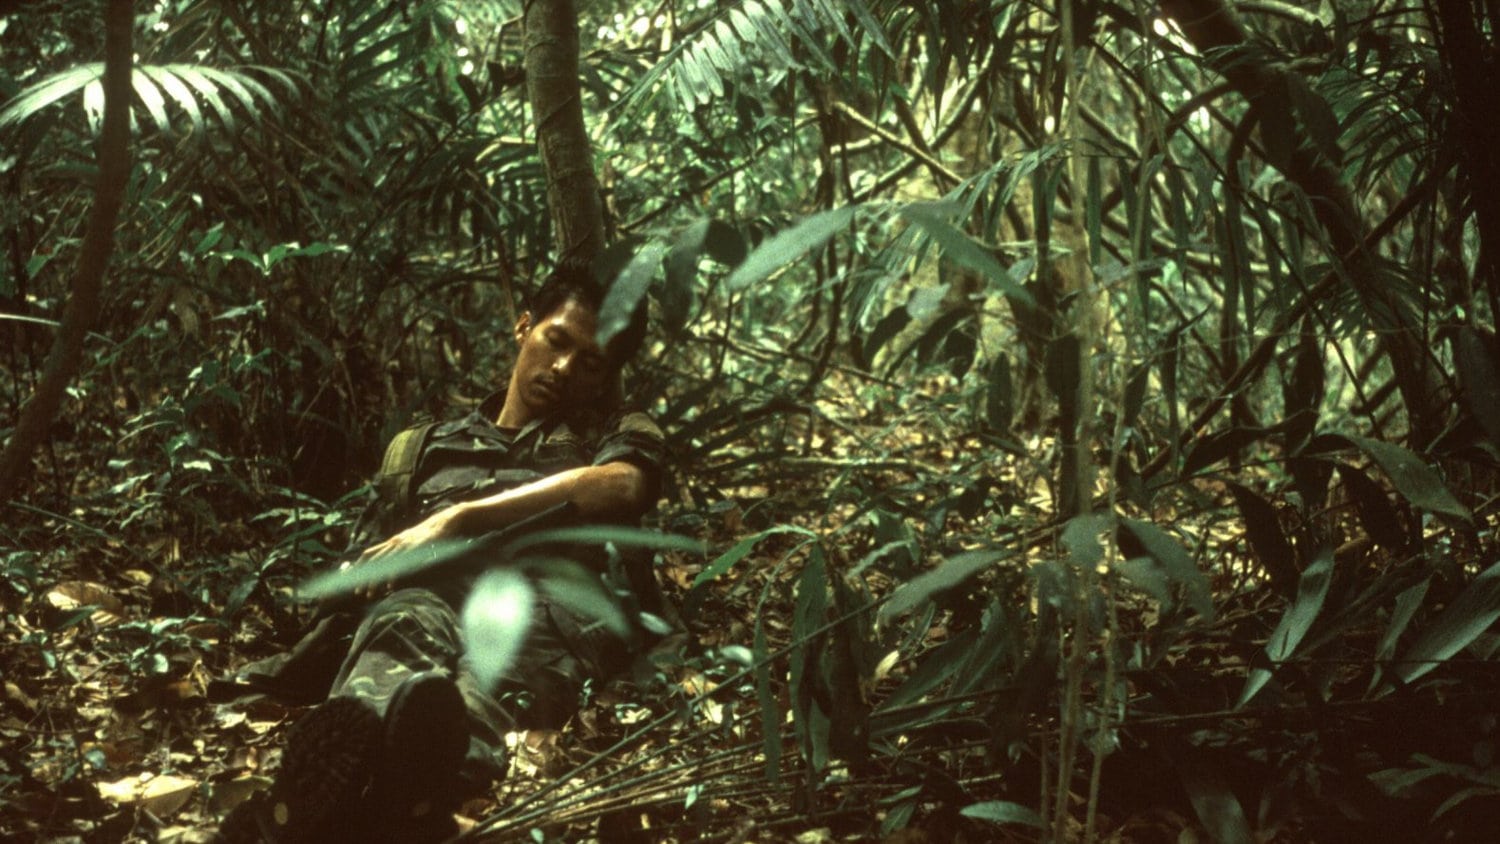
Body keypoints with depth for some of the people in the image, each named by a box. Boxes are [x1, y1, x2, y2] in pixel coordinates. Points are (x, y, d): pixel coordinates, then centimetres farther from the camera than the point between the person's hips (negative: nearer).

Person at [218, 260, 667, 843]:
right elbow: (365, 558, 31)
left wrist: (457, 518, -3)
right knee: (403, 623, -39)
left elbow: (620, 486, 4)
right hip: (425, 591, 2)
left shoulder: (618, 432, 30)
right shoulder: (434, 446, 40)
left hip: (548, 593, -2)